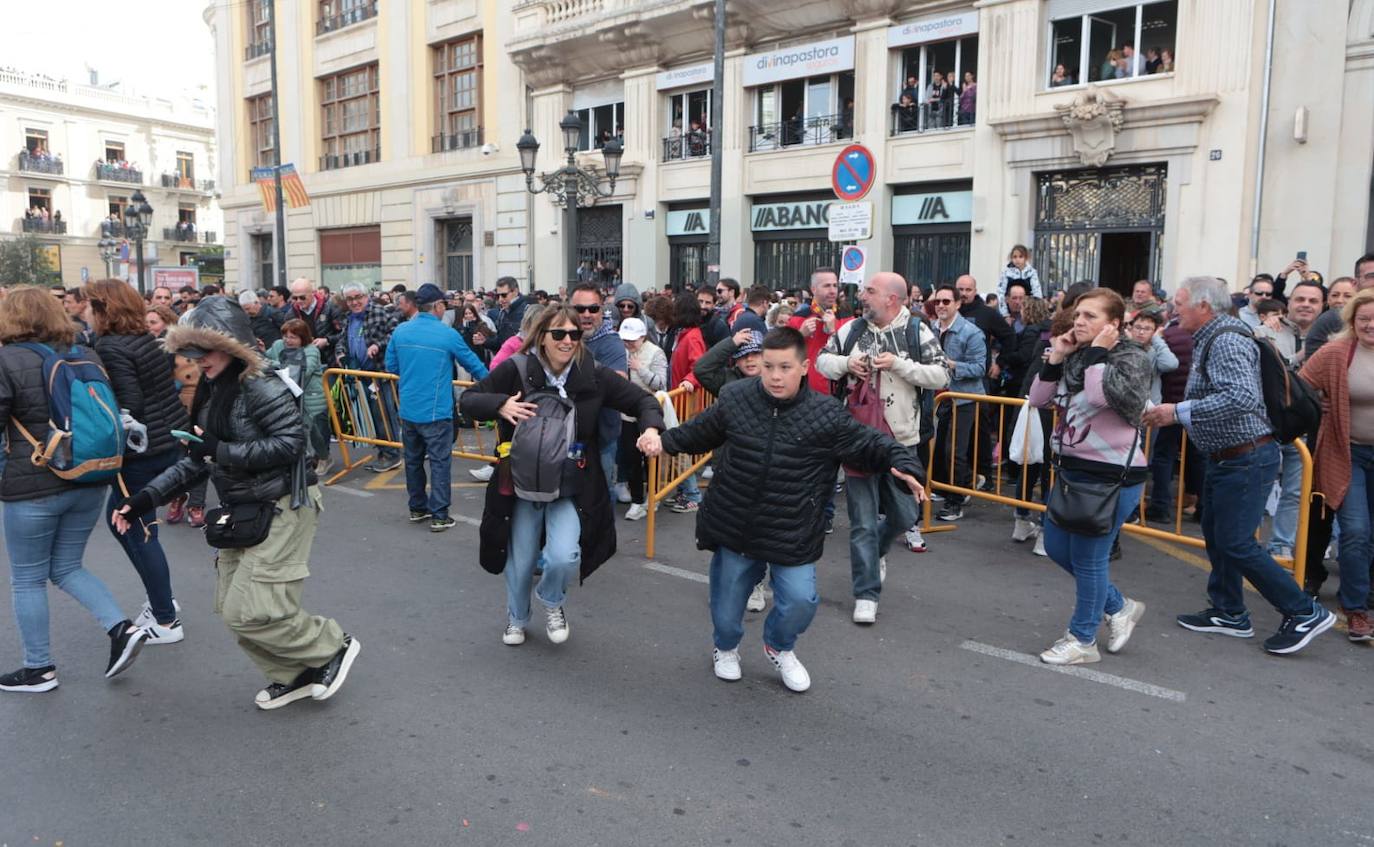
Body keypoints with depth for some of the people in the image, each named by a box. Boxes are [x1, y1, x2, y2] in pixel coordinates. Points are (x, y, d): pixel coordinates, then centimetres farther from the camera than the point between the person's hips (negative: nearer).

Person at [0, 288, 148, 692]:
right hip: (90, 482, 6)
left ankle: (39, 669, 19)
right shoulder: (86, 356, 8)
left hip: (32, 487, -6)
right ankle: (122, 628, 2)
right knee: (67, 568, 19)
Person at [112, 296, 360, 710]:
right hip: (243, 512, 10)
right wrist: (148, 495, 5)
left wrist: (222, 451, -24)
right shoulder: (211, 391, 9)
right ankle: (294, 675, 28)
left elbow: (291, 443, -25)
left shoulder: (262, 387, -18)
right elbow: (198, 459, 13)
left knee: (249, 613, -9)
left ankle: (333, 646, 12)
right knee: (231, 607, 12)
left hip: (283, 508, -9)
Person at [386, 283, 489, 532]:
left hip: (408, 410, 5)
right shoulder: (448, 335, -11)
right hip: (436, 412, -5)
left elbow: (391, 367, 9)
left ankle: (417, 508, 29)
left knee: (413, 460, 17)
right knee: (439, 462, 1)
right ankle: (439, 515, 0)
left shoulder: (400, 331, 1)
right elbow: (473, 364, 1)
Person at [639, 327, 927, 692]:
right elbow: (700, 432, 11)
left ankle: (780, 647, 28)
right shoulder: (734, 397, -5)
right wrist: (664, 441, 1)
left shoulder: (826, 414, -11)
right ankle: (726, 648, 50)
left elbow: (869, 444, -2)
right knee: (727, 599, 15)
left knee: (800, 600, -9)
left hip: (792, 533, -1)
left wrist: (903, 464, -17)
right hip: (733, 524, 2)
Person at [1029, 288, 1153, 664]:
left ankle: (1082, 640, 17)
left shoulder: (1132, 357, -10)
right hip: (1072, 470, 8)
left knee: (1087, 556, 0)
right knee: (1056, 547, 15)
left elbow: (1107, 396, -30)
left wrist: (1098, 354, -18)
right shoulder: (1075, 357, 9)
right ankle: (1119, 607, 33)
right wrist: (1055, 358, -3)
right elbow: (1039, 400, 5)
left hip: (1113, 475, -8)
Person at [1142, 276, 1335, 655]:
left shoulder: (1226, 342, -20)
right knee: (1216, 535, 16)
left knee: (1236, 544, -6)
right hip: (1226, 457, 11)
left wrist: (1178, 411, -30)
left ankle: (1305, 612, 7)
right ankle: (1229, 613, 28)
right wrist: (1175, 412, 11)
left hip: (1246, 459, -11)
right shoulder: (1210, 340, 12)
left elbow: (1243, 396, -33)